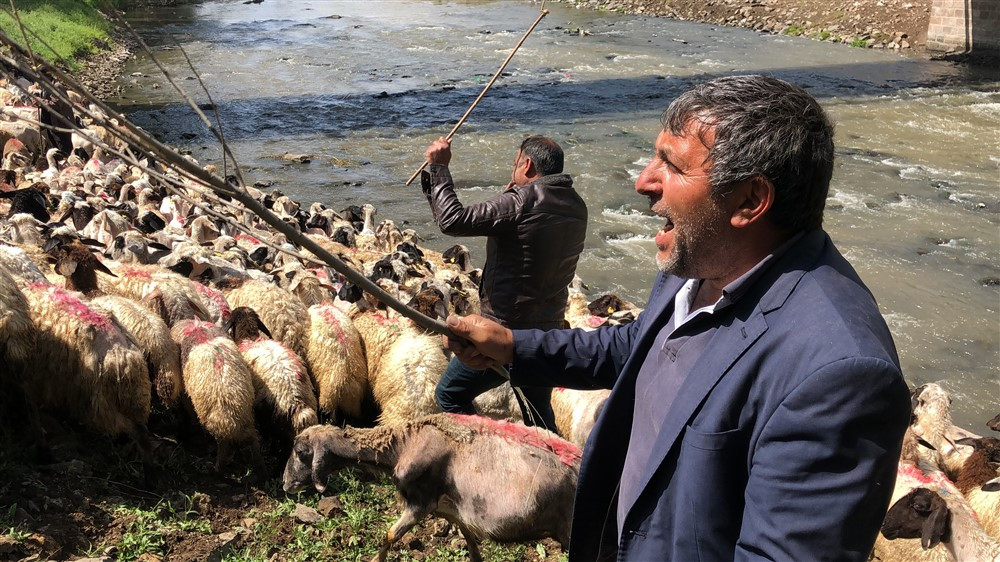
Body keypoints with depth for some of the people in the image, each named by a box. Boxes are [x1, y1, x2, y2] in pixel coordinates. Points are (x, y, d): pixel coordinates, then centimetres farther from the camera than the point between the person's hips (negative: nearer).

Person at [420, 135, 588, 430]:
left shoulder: (522, 203, -19)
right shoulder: (576, 207, 5)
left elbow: (453, 220, -20)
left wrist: (438, 167, -10)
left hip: (508, 330, -8)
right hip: (549, 328, 8)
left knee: (450, 395, 9)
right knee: (541, 421, 21)